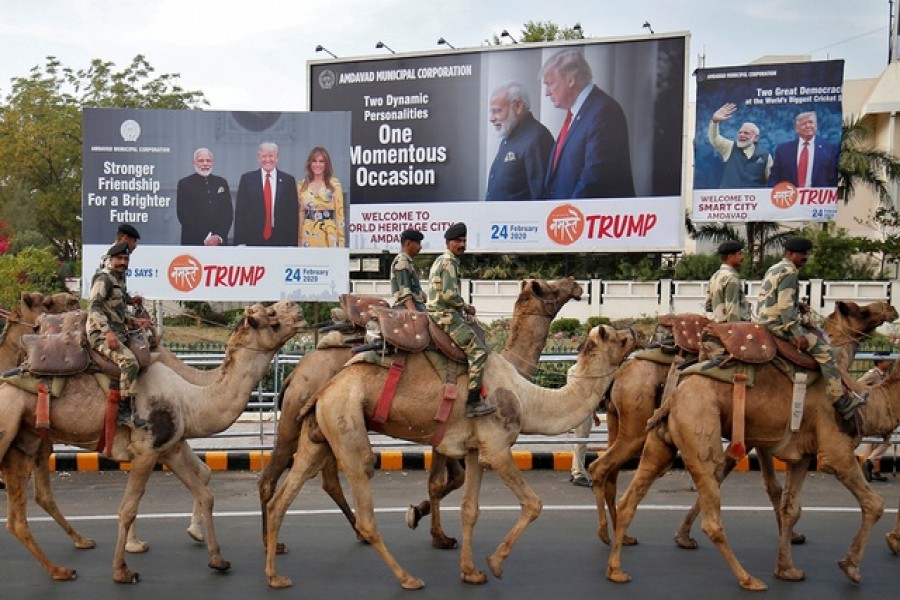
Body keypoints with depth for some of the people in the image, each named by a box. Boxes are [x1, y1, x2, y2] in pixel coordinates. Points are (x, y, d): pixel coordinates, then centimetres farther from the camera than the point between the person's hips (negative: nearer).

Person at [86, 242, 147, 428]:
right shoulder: (103, 278, -9)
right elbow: (94, 307, -20)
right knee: (129, 362, -28)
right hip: (101, 334, -10)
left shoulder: (120, 280, 19)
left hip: (117, 334, 10)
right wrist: (108, 332, -29)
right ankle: (124, 412, -25)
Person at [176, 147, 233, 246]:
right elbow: (183, 215, -3)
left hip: (219, 242, 3)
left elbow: (228, 212, 9)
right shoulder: (185, 183, 4)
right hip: (193, 242, -3)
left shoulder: (221, 182, 14)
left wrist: (219, 237, -7)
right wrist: (205, 239, -11)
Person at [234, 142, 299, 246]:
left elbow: (293, 213, 4)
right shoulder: (247, 179, 6)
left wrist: (293, 243, -2)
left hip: (281, 241, 0)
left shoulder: (288, 180, 6)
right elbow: (240, 212, 4)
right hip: (253, 240, 0)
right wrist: (240, 242, -3)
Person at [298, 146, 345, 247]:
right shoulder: (302, 185, 9)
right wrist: (298, 239, 7)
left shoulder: (334, 184, 0)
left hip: (329, 234, -2)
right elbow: (300, 214, 12)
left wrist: (341, 242, -6)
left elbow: (339, 213, -1)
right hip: (308, 234, 2)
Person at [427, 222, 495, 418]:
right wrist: (465, 306, -7)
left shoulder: (440, 260, 20)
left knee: (478, 334, 19)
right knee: (478, 350, -15)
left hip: (437, 313, 11)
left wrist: (462, 307, 15)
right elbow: (449, 294, -22)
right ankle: (473, 402, -18)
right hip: (446, 315, -11)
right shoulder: (449, 262, -12)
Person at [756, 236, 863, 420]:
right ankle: (841, 402, -12)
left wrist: (797, 306, 13)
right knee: (826, 352, -12)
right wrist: (798, 334, -22)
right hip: (780, 325, -11)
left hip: (767, 322, 11)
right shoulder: (789, 272, -14)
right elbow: (785, 307, -22)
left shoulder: (774, 269, 18)